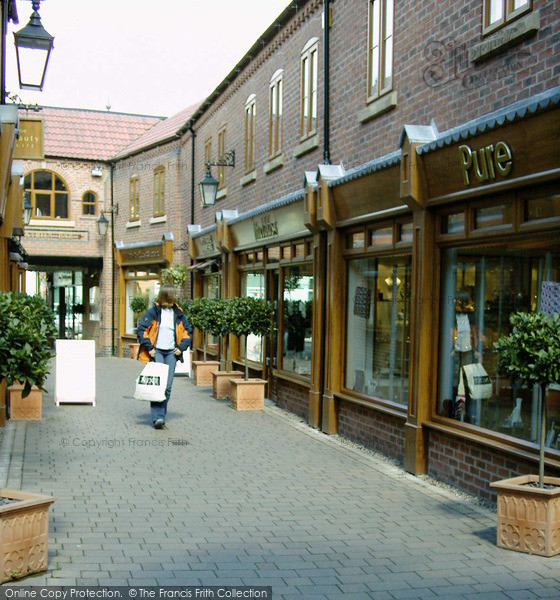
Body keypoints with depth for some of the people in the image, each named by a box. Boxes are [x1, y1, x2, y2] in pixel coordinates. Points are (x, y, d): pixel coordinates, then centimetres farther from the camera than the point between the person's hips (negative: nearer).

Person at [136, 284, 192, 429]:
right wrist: (149, 347, -8)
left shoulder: (178, 313, 10)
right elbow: (141, 329, -3)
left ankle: (161, 415, 10)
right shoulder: (153, 311, -2)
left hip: (171, 353, 4)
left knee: (167, 386, -1)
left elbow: (188, 331, 19)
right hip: (156, 352, -4)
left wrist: (182, 347, 6)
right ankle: (158, 417, -14)